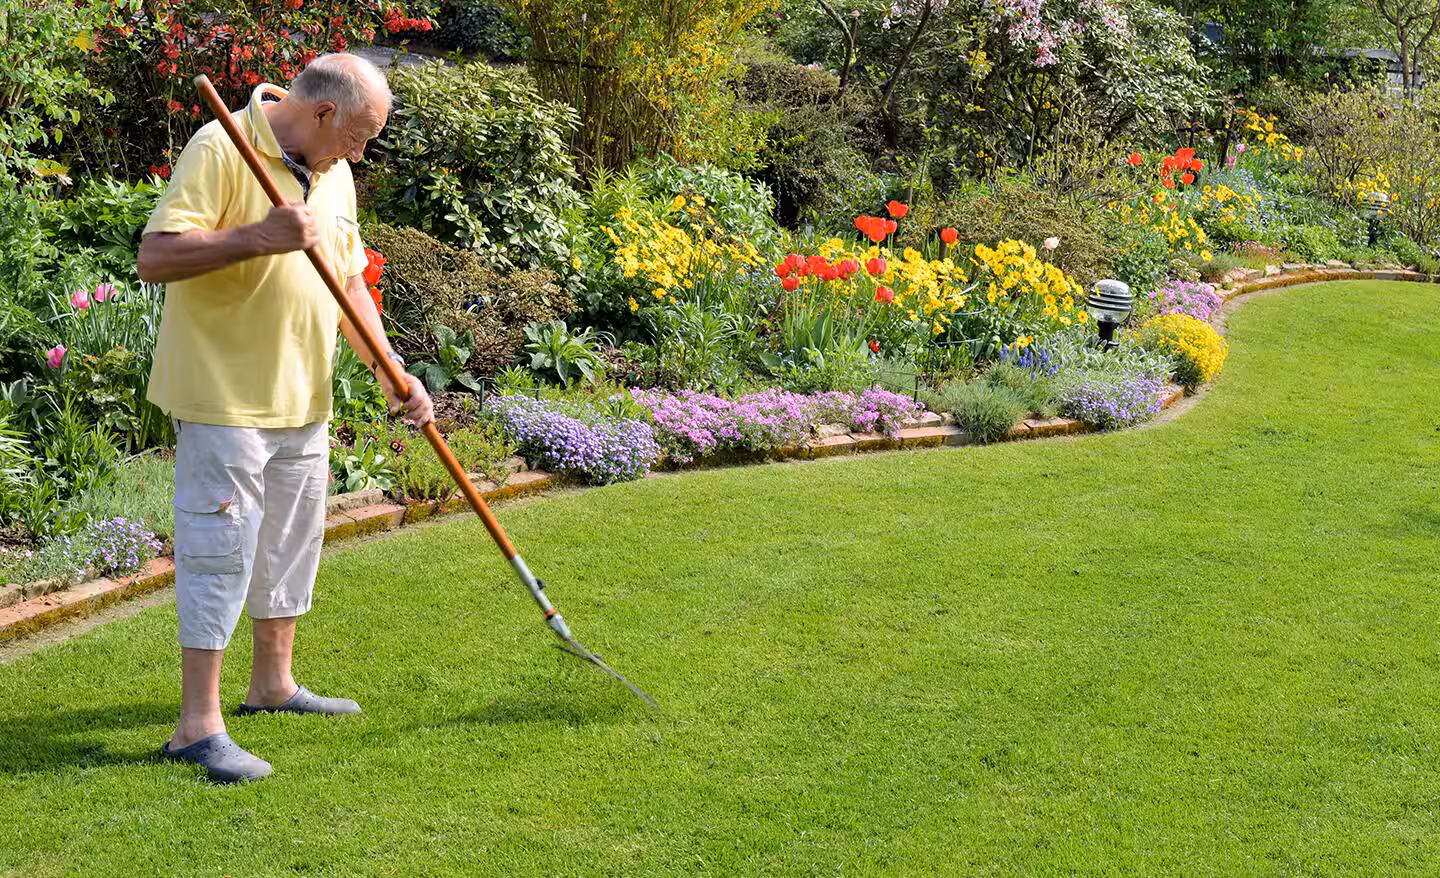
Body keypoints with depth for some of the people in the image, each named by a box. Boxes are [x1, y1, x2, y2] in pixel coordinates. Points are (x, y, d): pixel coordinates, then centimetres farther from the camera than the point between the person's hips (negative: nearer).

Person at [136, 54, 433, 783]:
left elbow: (348, 282, 17)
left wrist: (390, 369, 6)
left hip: (303, 399, 8)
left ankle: (274, 682, 32)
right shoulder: (220, 150, -16)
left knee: (291, 541, 17)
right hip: (225, 396, -8)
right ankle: (198, 724, 0)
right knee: (220, 547, -6)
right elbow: (154, 258, -23)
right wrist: (258, 236, -31)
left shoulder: (333, 173, 10)